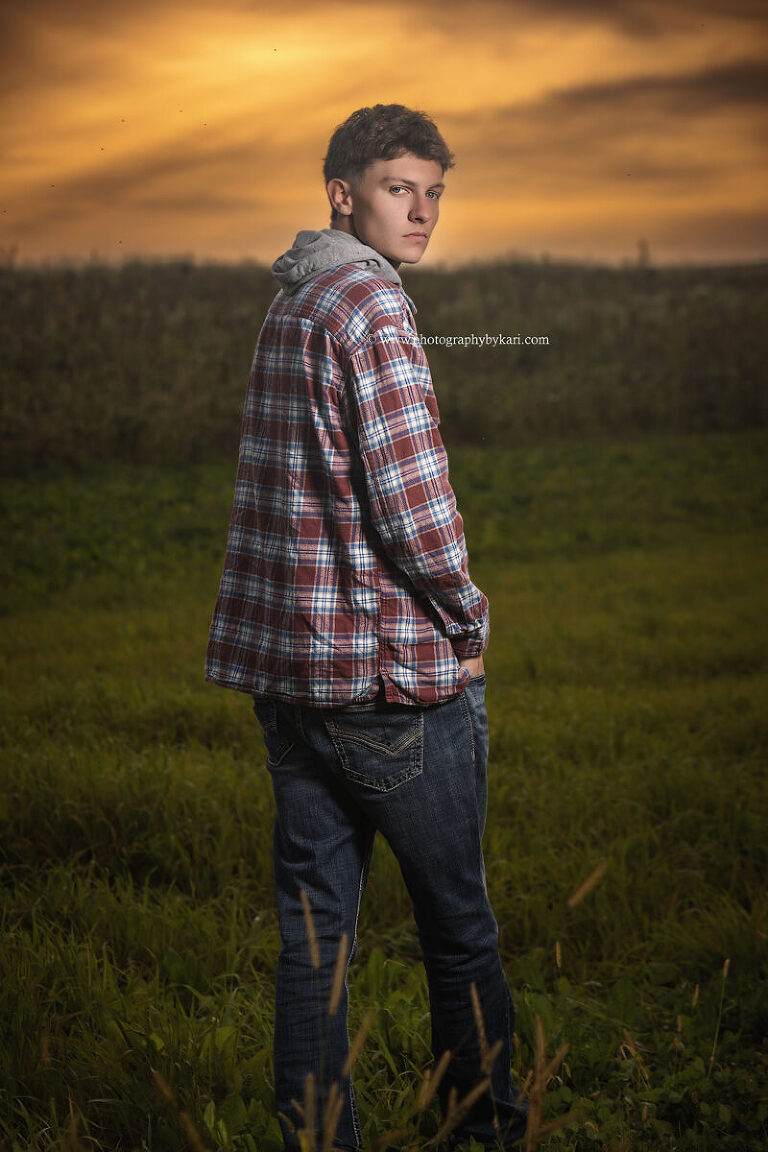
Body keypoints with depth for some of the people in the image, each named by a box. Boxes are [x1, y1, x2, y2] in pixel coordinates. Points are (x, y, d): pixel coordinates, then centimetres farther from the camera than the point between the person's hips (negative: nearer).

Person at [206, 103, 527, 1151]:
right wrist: (469, 614, -5)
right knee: (459, 925, 9)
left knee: (314, 927, 11)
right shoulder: (370, 301, -13)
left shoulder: (287, 305, 15)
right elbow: (411, 497, -20)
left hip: (288, 667, 8)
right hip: (395, 670, -8)